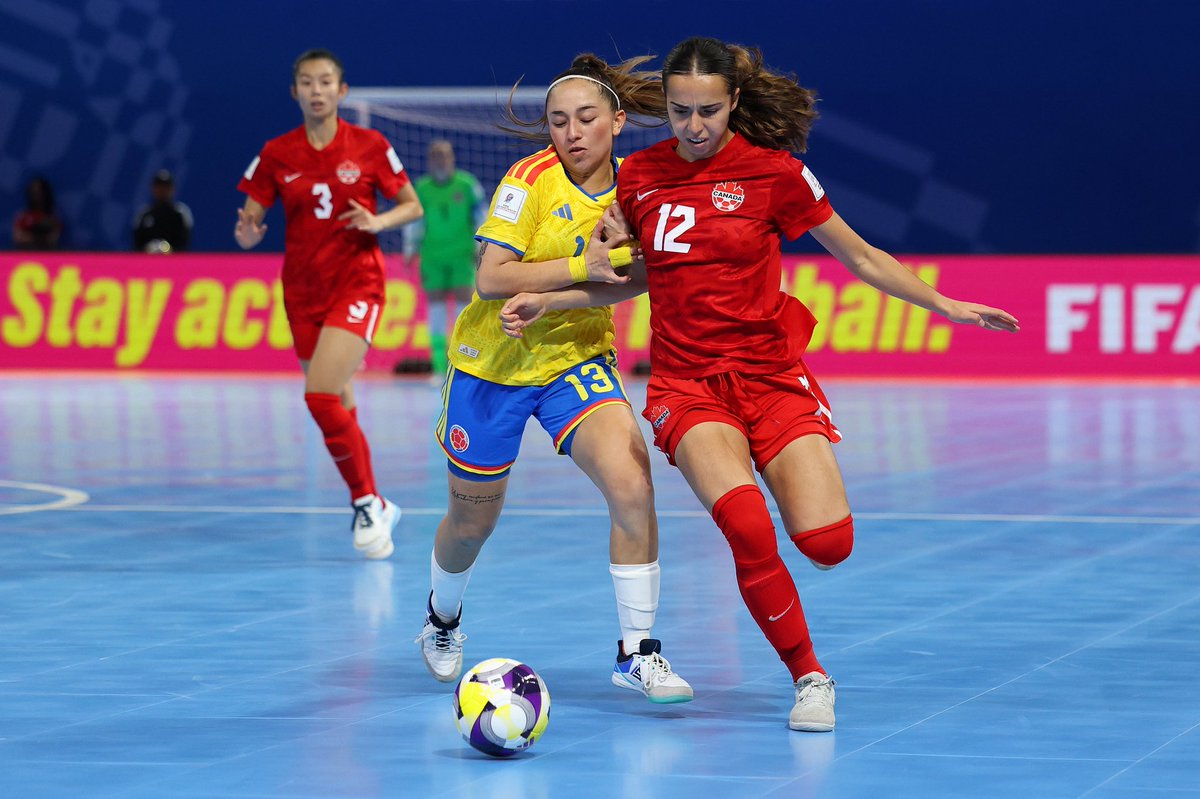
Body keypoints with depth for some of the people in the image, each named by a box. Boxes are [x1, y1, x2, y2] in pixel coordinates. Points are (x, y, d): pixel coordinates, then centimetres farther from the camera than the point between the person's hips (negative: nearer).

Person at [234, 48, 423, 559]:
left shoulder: (369, 146, -3)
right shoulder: (276, 154, 2)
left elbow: (413, 207, 4)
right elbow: (249, 223, 3)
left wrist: (378, 222, -16)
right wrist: (248, 233, -21)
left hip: (356, 282, -4)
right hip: (302, 291, 4)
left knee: (321, 395, -22)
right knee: (339, 410, 9)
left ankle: (365, 503, -8)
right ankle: (375, 508, 26)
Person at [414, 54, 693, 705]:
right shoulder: (531, 180, -15)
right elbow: (490, 279, -22)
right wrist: (579, 267, -28)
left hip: (577, 359, 2)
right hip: (492, 361, -2)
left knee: (631, 485, -23)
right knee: (472, 521, 12)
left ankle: (636, 652, -12)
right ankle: (442, 620, 46)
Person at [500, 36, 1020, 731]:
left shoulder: (774, 171, -5)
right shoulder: (640, 174, 4)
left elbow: (862, 258, 4)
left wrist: (943, 304, -5)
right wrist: (549, 302, 10)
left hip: (772, 376, -1)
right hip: (686, 383, 1)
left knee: (827, 542, -19)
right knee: (748, 526, -27)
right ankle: (809, 675, -7)